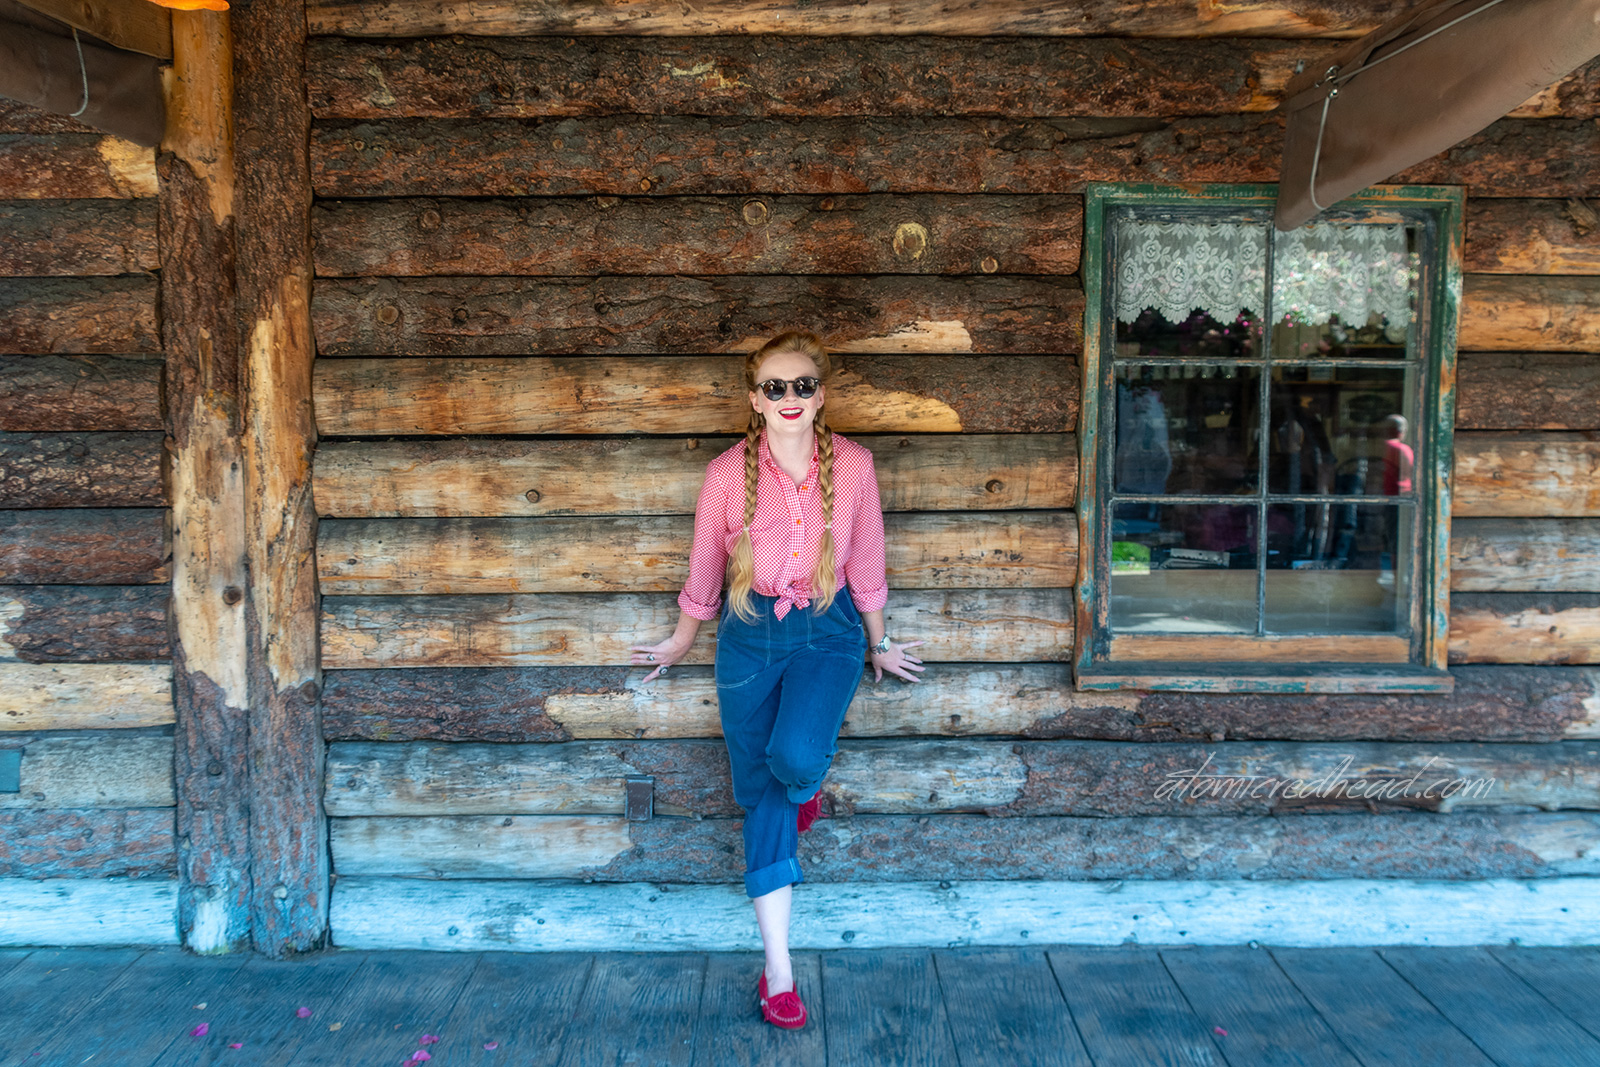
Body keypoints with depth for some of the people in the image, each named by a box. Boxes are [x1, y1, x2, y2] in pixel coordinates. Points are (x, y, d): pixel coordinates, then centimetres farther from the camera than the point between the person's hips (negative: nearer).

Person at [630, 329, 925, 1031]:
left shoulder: (852, 465, -7)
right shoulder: (728, 474, -8)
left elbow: (865, 563, 5)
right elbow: (704, 569, 5)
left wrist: (878, 644, 15)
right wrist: (679, 644, 17)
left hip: (827, 631, -1)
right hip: (750, 635, 1)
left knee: (795, 759, -27)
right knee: (760, 793, 5)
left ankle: (805, 788, 15)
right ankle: (777, 968, 15)